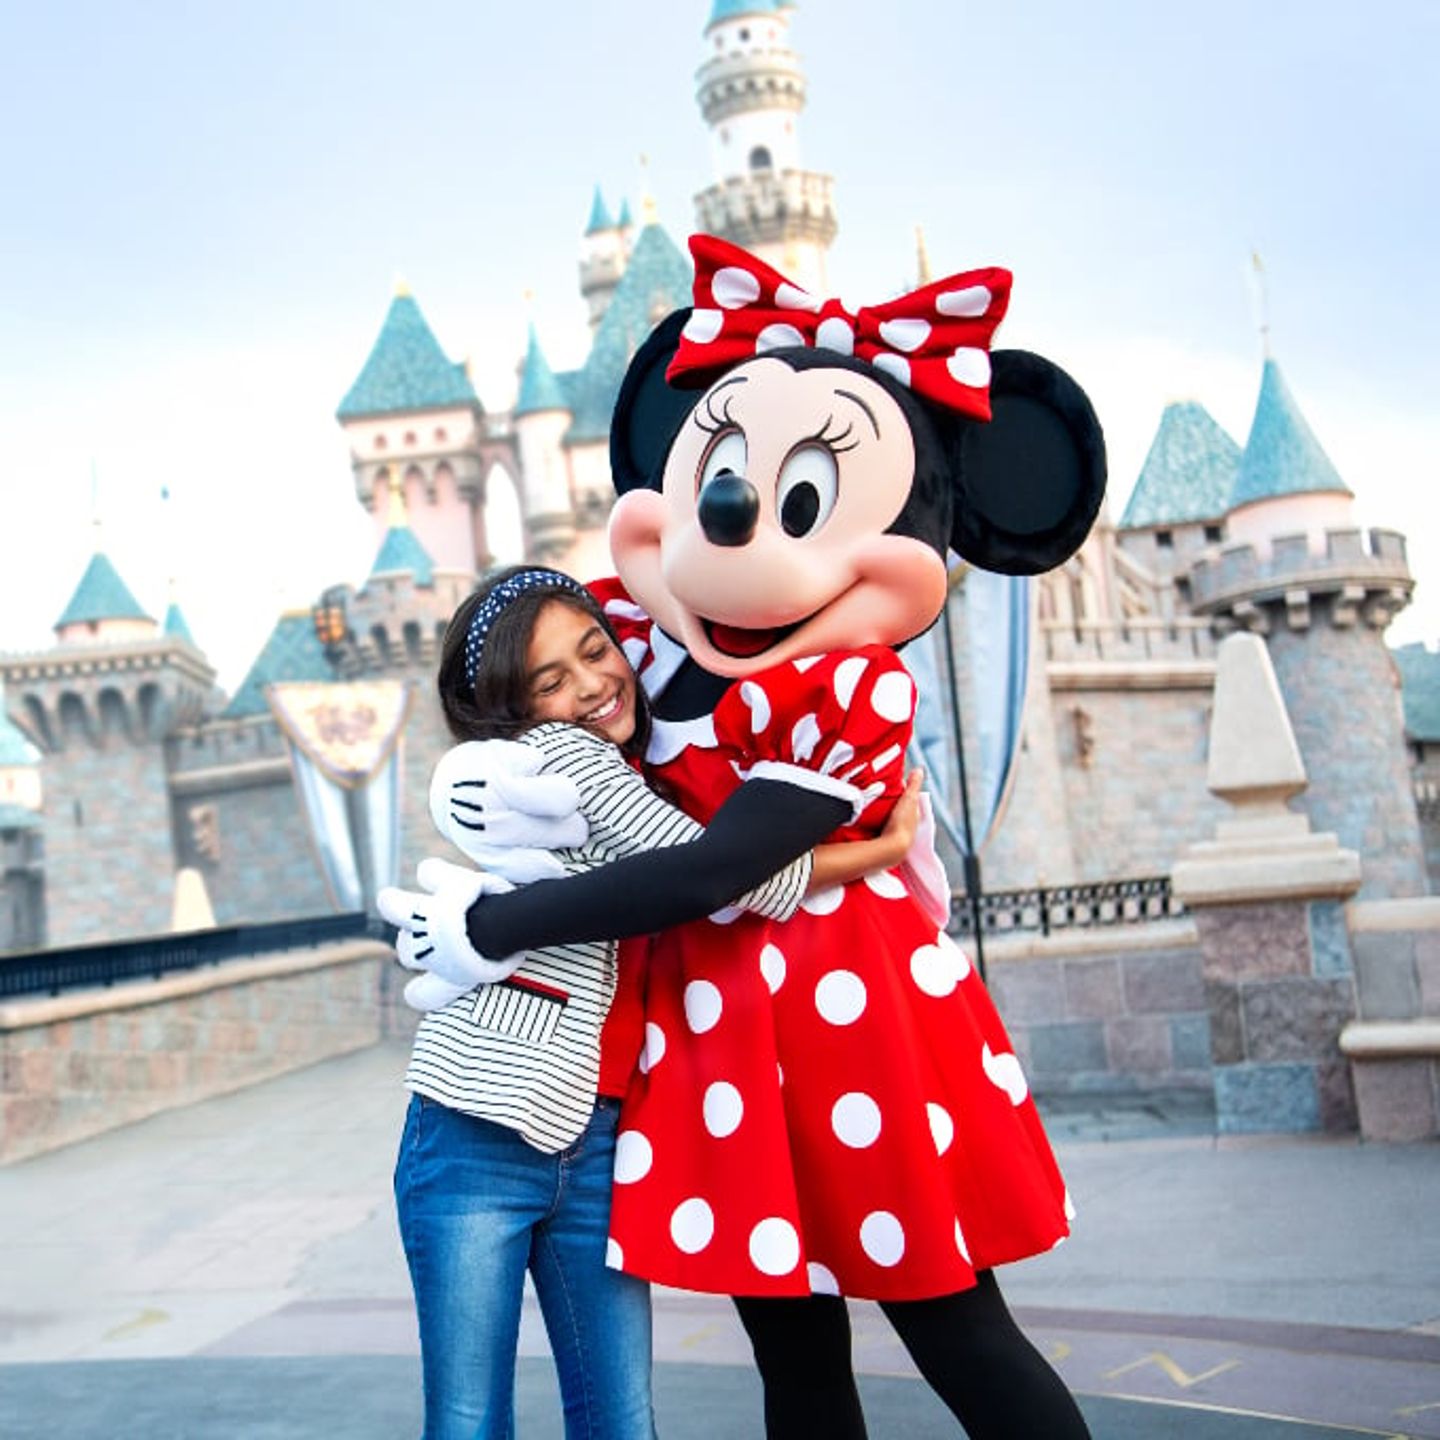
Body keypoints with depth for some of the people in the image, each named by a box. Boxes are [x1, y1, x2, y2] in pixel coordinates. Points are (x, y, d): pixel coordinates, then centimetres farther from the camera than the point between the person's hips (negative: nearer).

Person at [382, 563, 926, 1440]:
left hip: (593, 1147, 7)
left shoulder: (629, 782, 18)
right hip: (480, 1139, -7)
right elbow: (725, 881, -11)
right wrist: (881, 852, -3)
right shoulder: (557, 753, -7)